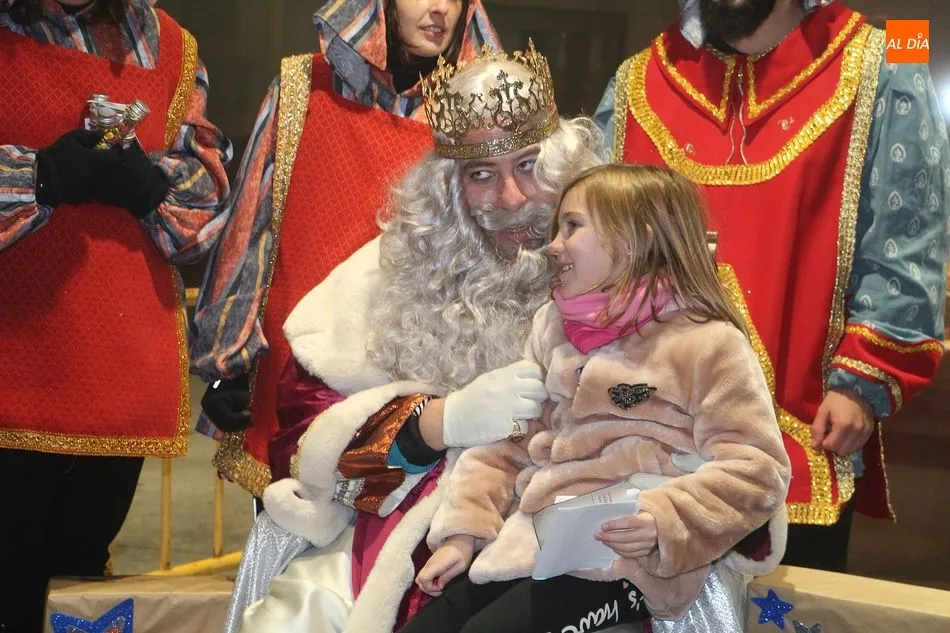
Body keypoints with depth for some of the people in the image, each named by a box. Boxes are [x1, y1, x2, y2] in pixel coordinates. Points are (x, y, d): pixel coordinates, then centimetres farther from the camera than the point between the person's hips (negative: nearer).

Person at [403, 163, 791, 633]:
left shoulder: (708, 343, -7)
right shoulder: (553, 326, 13)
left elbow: (755, 469, -12)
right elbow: (507, 440, 14)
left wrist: (664, 523, -25)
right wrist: (462, 531, 4)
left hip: (629, 556, -6)